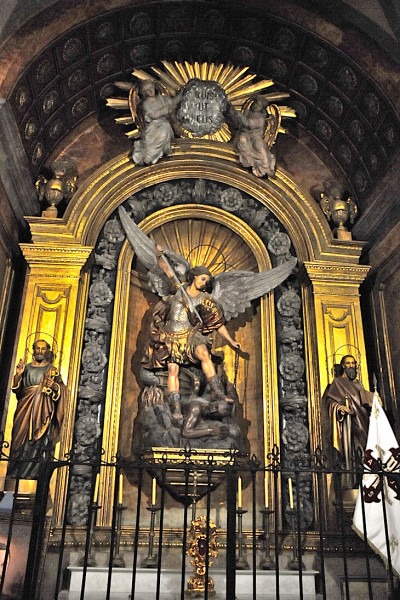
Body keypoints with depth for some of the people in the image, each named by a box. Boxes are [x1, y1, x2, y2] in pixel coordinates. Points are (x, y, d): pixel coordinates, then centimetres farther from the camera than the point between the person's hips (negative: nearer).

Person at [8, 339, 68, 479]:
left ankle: (33, 472, -5)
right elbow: (16, 388, 9)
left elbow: (62, 389, 4)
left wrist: (54, 386, -17)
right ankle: (16, 472, 3)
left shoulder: (52, 369, 8)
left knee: (39, 441, -9)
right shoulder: (27, 367, 14)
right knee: (21, 439, -3)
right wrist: (18, 375, -8)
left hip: (43, 410, -2)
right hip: (26, 408, 2)